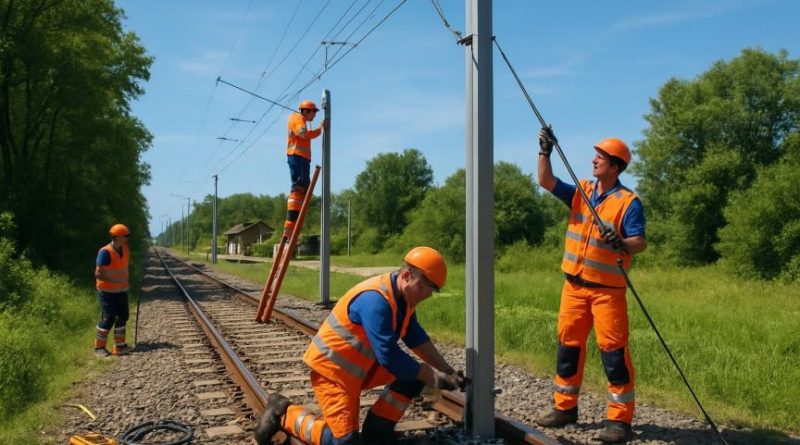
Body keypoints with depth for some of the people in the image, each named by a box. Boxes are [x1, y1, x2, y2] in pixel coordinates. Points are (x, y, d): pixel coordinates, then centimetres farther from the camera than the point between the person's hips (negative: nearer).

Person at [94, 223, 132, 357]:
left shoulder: (124, 248, 4)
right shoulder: (105, 252, -20)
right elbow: (98, 274, -22)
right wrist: (116, 280, -23)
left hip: (121, 290, 8)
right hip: (107, 291, -8)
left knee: (122, 317, 9)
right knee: (107, 319, -5)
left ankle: (119, 346, 19)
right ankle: (99, 347, 10)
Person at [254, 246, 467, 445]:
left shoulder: (404, 296, -1)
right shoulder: (375, 299, -30)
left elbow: (417, 338, 8)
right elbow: (389, 357, -31)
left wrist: (448, 371, -1)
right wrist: (434, 378, -23)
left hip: (361, 365, 9)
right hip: (332, 367, -9)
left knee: (415, 373, 0)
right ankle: (285, 414, 6)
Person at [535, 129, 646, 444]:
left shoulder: (628, 201, -8)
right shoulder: (580, 191, 9)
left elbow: (640, 243, -14)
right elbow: (546, 181, 4)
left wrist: (622, 244, -35)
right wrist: (545, 151, -7)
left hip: (608, 289, -6)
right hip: (574, 285, 6)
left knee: (613, 350, -6)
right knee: (568, 344, 11)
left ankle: (620, 420, 2)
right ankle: (565, 407, 23)